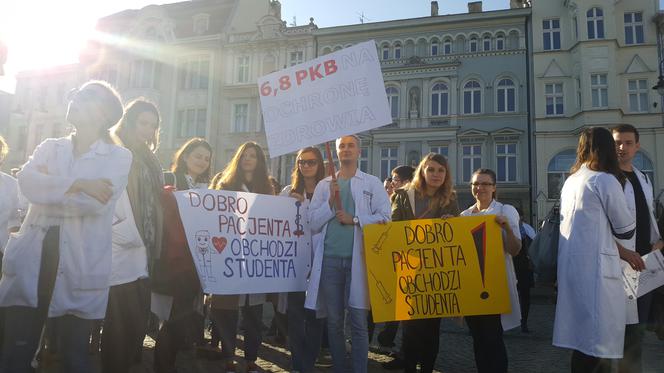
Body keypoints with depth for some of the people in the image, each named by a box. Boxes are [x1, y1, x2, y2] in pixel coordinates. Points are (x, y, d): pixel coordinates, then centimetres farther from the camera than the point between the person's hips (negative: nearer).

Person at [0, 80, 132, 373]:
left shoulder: (118, 156, 2)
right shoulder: (49, 147, 14)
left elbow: (97, 203, -15)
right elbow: (27, 182, -7)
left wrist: (49, 188, -5)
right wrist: (78, 184, -15)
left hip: (80, 266, -3)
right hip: (32, 259, 3)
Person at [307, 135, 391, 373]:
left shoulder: (372, 183, 9)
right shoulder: (324, 185, 14)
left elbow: (384, 217, -2)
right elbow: (313, 224, 7)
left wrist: (354, 219, -9)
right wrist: (331, 202, -5)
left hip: (358, 258, -2)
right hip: (330, 259, 2)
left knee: (358, 322, -2)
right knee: (334, 322, 9)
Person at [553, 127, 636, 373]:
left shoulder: (570, 181, 14)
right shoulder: (605, 180, -8)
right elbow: (624, 228, -1)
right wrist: (629, 252, 18)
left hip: (572, 263, 8)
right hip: (595, 264, -8)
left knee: (584, 334, 15)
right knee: (596, 335, -2)